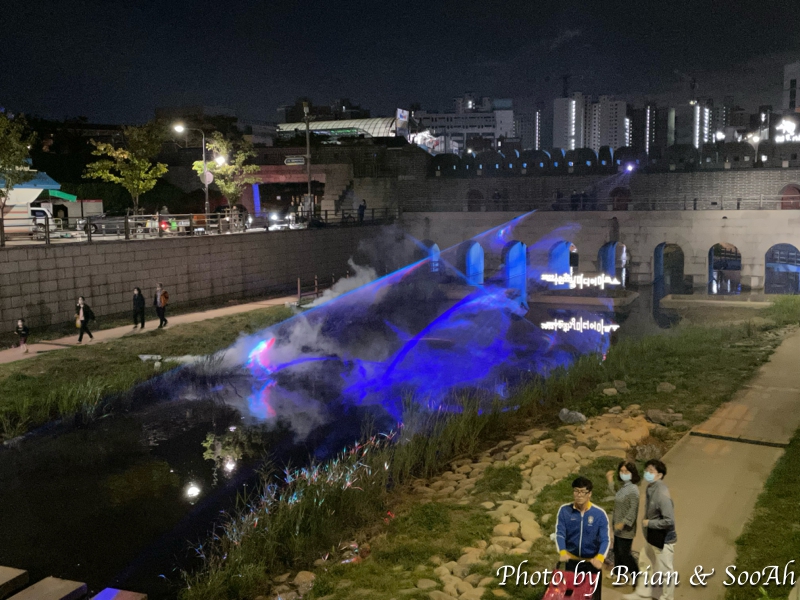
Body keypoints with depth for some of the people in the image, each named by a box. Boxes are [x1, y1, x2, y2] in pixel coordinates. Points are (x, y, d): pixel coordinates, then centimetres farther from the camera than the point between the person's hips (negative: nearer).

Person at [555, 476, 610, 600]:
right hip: (572, 560, 1)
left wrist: (600, 557, -34)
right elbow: (560, 533, -12)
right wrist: (562, 552, -31)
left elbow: (605, 539, -16)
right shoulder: (564, 510, -10)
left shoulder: (599, 514, -13)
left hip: (592, 561, -1)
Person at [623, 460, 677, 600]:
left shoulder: (662, 494, -29)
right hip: (651, 537, 9)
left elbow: (669, 521, -31)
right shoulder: (650, 489, -1)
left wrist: (649, 523, -21)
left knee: (665, 572, 11)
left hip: (663, 540, -9)